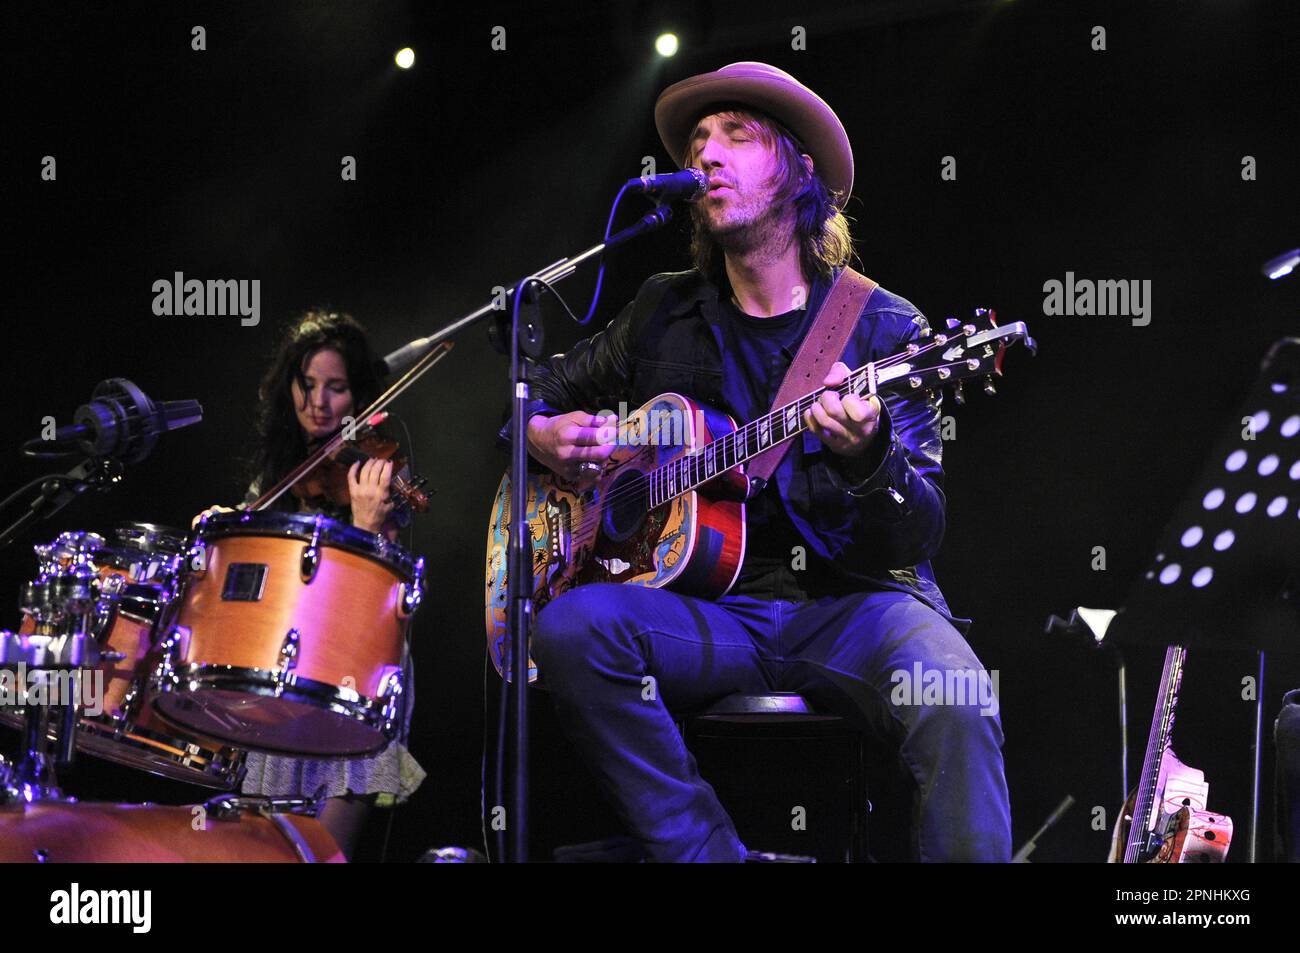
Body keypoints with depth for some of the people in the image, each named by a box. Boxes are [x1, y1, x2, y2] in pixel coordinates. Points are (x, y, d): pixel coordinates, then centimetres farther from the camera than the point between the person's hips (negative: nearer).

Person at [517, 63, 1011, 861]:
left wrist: (869, 457, -29)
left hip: (851, 602, -3)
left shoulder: (884, 329, 1)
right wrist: (543, 433, 2)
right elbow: (542, 391, 27)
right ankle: (710, 853, -19)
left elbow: (920, 536, -7)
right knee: (571, 629, -27)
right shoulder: (665, 315, 12)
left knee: (954, 703, -36)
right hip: (714, 608, 4)